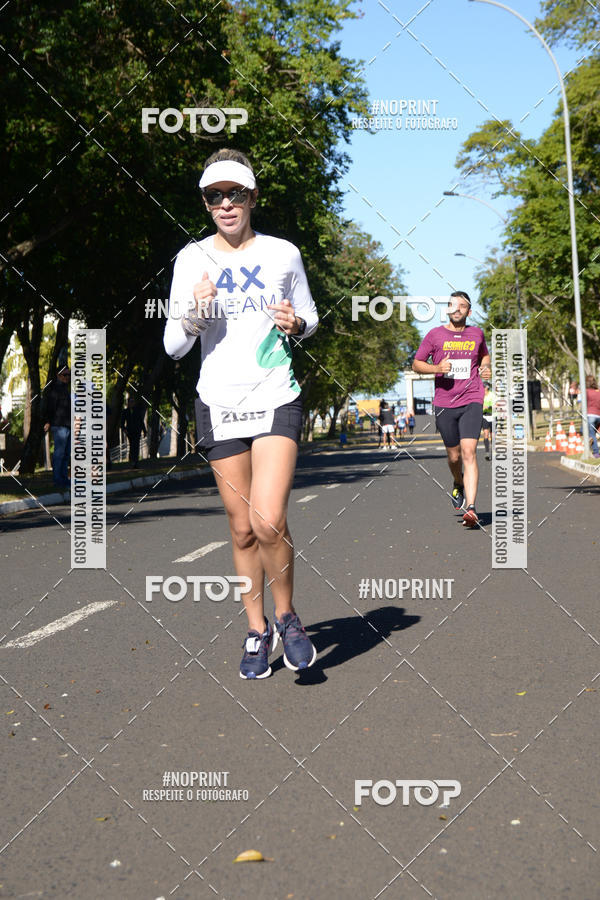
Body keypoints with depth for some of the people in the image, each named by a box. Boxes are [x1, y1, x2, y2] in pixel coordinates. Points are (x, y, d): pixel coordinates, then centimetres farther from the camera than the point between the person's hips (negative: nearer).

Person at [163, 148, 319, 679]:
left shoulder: (283, 254, 1)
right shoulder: (192, 259, 2)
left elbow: (310, 317, 15)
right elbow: (173, 347, 2)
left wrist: (296, 323, -8)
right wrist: (194, 315, -18)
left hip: (277, 400, -1)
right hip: (219, 405, 2)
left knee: (269, 522, -17)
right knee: (242, 529, 6)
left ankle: (287, 616, 8)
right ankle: (257, 631, 23)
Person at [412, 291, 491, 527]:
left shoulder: (476, 333, 9)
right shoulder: (434, 335, 3)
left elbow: (484, 355, 29)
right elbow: (416, 364, 6)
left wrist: (486, 368, 6)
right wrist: (437, 368, -13)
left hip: (471, 402, 0)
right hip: (444, 404, 1)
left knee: (469, 452, -15)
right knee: (454, 456, 9)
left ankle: (471, 509, -20)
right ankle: (458, 484, 44)